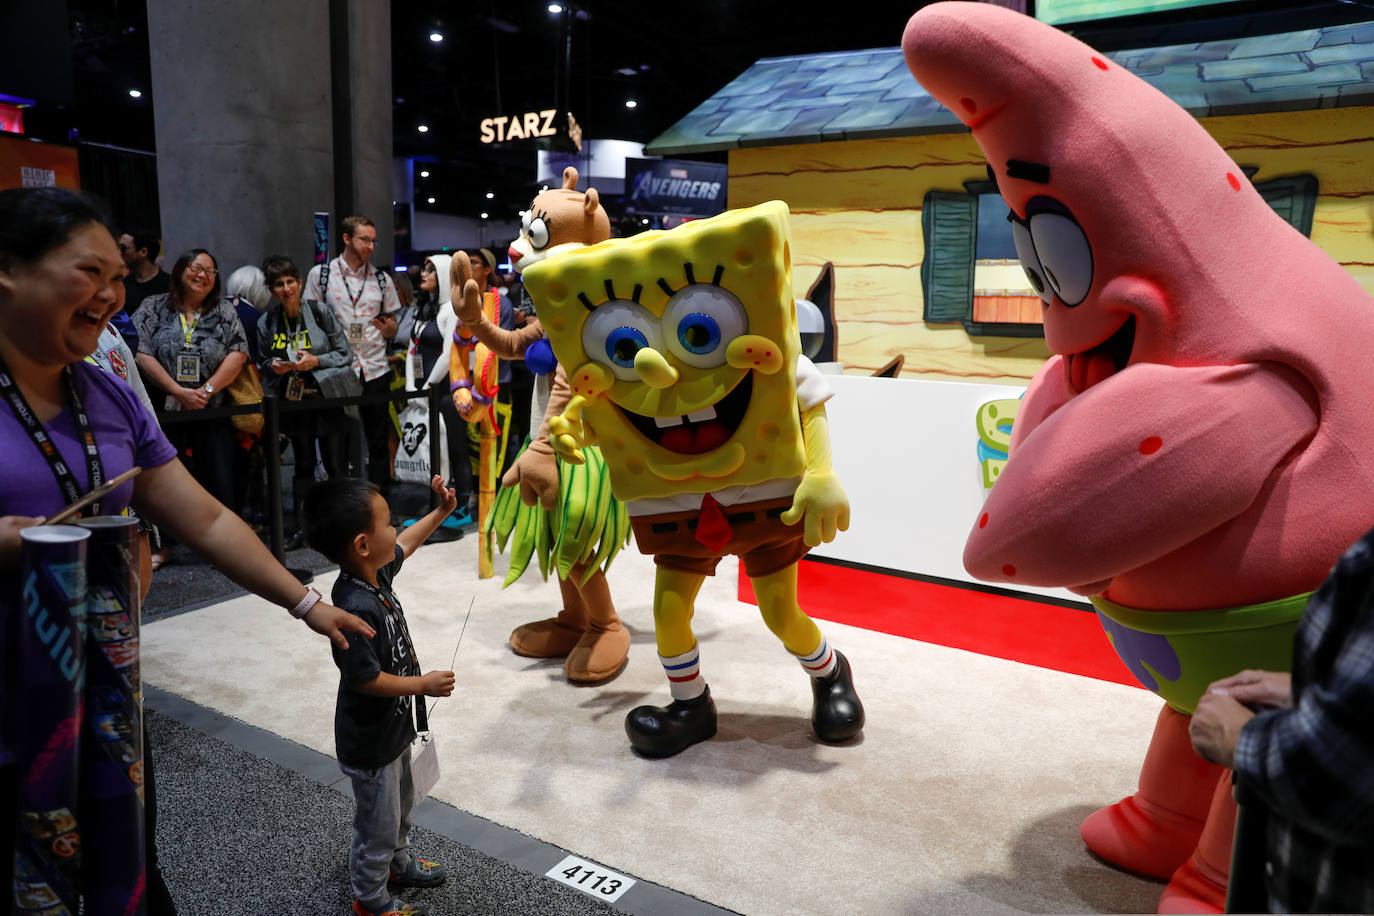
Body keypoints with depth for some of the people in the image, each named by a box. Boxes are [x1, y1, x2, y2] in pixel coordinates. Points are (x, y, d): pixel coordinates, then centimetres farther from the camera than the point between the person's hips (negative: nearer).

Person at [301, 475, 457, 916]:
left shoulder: (377, 573, -8)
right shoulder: (355, 608, -36)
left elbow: (405, 544, 14)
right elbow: (365, 679, -31)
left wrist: (441, 511, 17)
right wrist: (425, 684, -22)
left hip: (394, 727, 9)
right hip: (370, 744, -9)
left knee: (401, 803, 30)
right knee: (378, 825, 13)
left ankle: (398, 862, 53)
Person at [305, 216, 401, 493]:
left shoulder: (381, 279, 11)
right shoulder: (320, 274, 3)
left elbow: (392, 329, 15)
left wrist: (388, 327, -8)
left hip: (375, 369, 2)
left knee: (378, 440, 6)